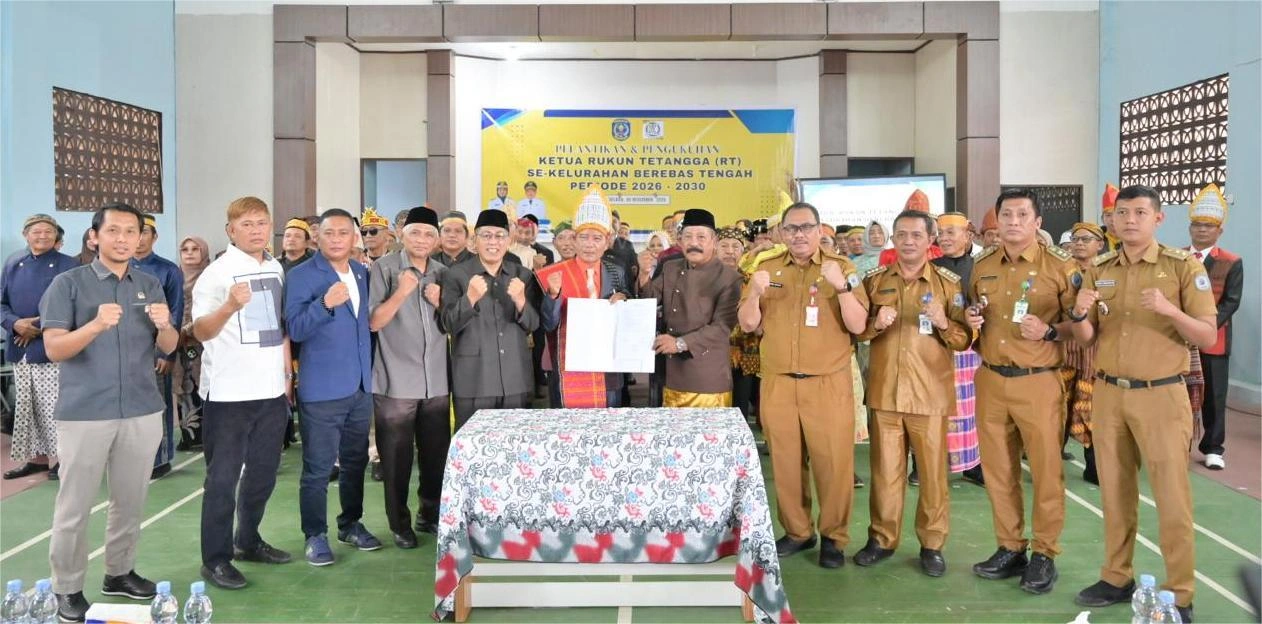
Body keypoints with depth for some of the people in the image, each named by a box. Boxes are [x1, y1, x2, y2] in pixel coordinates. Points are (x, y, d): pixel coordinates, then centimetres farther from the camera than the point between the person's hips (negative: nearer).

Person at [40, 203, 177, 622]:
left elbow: (169, 348, 8)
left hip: (143, 411, 4)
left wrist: (164, 326, -15)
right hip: (84, 412, -4)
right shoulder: (68, 283, -3)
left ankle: (119, 572, 29)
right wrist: (97, 325, -26)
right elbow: (54, 349, -9)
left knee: (131, 501, 12)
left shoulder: (150, 285, 9)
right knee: (75, 505, 3)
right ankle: (67, 589, 16)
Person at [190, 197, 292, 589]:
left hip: (271, 389, 6)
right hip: (229, 393, -6)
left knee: (263, 471, 15)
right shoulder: (217, 272, -9)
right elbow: (200, 332, -16)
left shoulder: (276, 269, 10)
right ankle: (216, 558, 11)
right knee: (223, 476, 1)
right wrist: (230, 306, -33)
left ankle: (248, 541, 31)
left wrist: (287, 372, 15)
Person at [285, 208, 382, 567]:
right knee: (318, 468, 1)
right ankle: (315, 536, 14)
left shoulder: (363, 273, 9)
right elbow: (295, 329, -17)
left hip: (361, 385, 6)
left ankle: (351, 524, 29)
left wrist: (372, 369, 8)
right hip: (322, 388, -6)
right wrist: (325, 304, -32)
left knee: (356, 461, 15)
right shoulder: (302, 275, -8)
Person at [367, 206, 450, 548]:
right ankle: (399, 523, 18)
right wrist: (401, 292, -21)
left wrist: (440, 303, -5)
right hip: (396, 381, -4)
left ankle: (430, 514, 28)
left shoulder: (443, 273, 10)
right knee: (396, 456, 5)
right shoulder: (384, 268, -5)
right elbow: (373, 322, -8)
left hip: (436, 380, 4)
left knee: (437, 452, 10)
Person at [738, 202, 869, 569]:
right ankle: (797, 531, 25)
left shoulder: (840, 267, -1)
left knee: (833, 462, 1)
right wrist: (755, 292, -14)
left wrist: (842, 286, -21)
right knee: (785, 460, 10)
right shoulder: (767, 268, 7)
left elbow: (858, 326, -7)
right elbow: (748, 325, 5)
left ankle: (834, 537, 16)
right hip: (778, 382, 3)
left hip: (828, 383, -2)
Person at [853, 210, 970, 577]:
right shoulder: (874, 281, 8)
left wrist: (943, 323, -18)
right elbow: (856, 331, 10)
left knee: (933, 471, 3)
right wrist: (876, 324, -10)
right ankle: (882, 538, 19)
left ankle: (932, 544, 15)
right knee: (885, 469, 7)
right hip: (884, 392, 2)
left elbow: (964, 341, 1)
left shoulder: (948, 284, 2)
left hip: (930, 394, -1)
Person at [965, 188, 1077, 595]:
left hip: (1038, 381, -4)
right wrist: (972, 322, 0)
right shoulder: (982, 267, 10)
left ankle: (1045, 555, 14)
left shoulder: (1060, 266, -4)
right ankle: (1010, 549, 23)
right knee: (997, 469, 10)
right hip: (990, 379, 4)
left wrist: (1049, 331, -19)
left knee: (1046, 469, 1)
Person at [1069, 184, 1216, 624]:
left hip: (1161, 395, -4)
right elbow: (1087, 340, 9)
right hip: (1108, 394, 4)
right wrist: (1080, 314, -13)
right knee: (1115, 493, 11)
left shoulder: (1184, 265, -5)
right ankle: (1117, 578, 23)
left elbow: (1208, 337, -7)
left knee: (1171, 497, 0)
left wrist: (1170, 310, -24)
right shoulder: (1098, 270, 7)